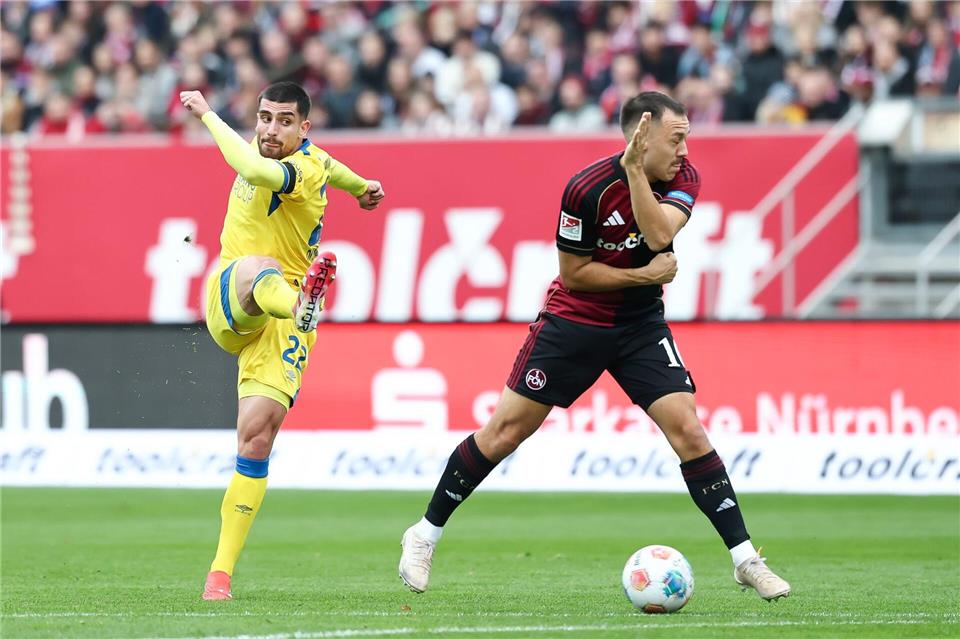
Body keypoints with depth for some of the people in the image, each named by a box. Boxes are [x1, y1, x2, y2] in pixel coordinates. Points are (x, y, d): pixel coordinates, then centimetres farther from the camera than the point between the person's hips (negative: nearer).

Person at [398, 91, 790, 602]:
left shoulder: (683, 178, -8)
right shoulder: (588, 189, -21)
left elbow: (659, 235, -26)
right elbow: (574, 273, -13)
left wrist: (634, 170, -31)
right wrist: (645, 275, -16)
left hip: (641, 325, 3)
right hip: (574, 321, -3)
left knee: (687, 429, -11)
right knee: (506, 430, 0)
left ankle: (745, 559, -8)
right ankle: (425, 534, 16)